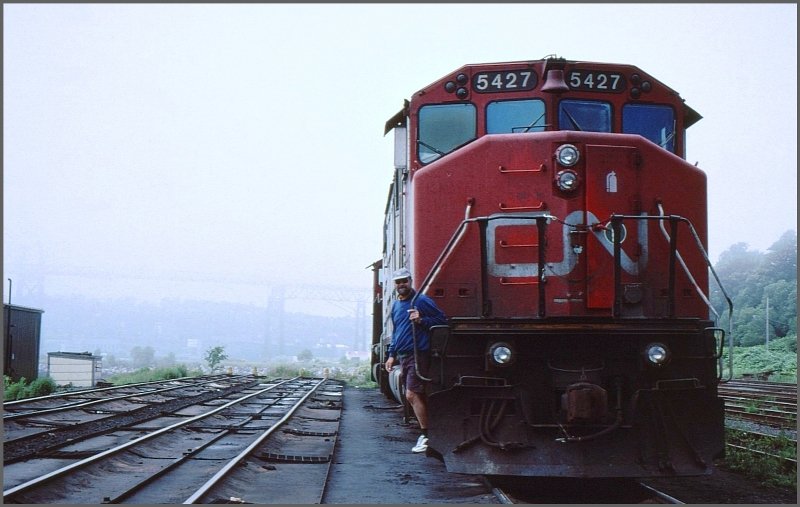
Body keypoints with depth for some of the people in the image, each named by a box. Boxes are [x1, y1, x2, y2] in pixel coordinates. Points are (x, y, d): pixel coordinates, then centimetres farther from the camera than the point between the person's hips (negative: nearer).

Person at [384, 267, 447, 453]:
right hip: (403, 357, 8)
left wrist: (421, 320, -22)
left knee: (412, 395, -14)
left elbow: (442, 320, -9)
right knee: (417, 396, 10)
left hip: (418, 355, -8)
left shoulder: (421, 301, -8)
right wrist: (392, 355, 20)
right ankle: (429, 430, 16)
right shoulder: (396, 305, 16)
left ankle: (426, 435, -8)